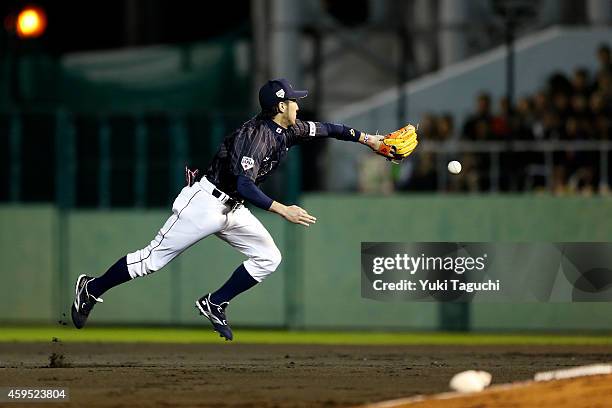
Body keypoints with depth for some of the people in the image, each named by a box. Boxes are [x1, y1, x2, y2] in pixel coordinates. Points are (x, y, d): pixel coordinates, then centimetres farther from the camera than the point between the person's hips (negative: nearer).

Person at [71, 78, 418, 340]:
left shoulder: (288, 131, 3)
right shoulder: (257, 134, -25)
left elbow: (325, 129, 17)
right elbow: (244, 184, -33)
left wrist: (369, 139, 13)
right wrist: (282, 210, -36)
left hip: (233, 210, 9)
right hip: (207, 201, -9)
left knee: (269, 258, 0)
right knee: (153, 260, -5)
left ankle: (215, 304, 8)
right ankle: (92, 290, 9)